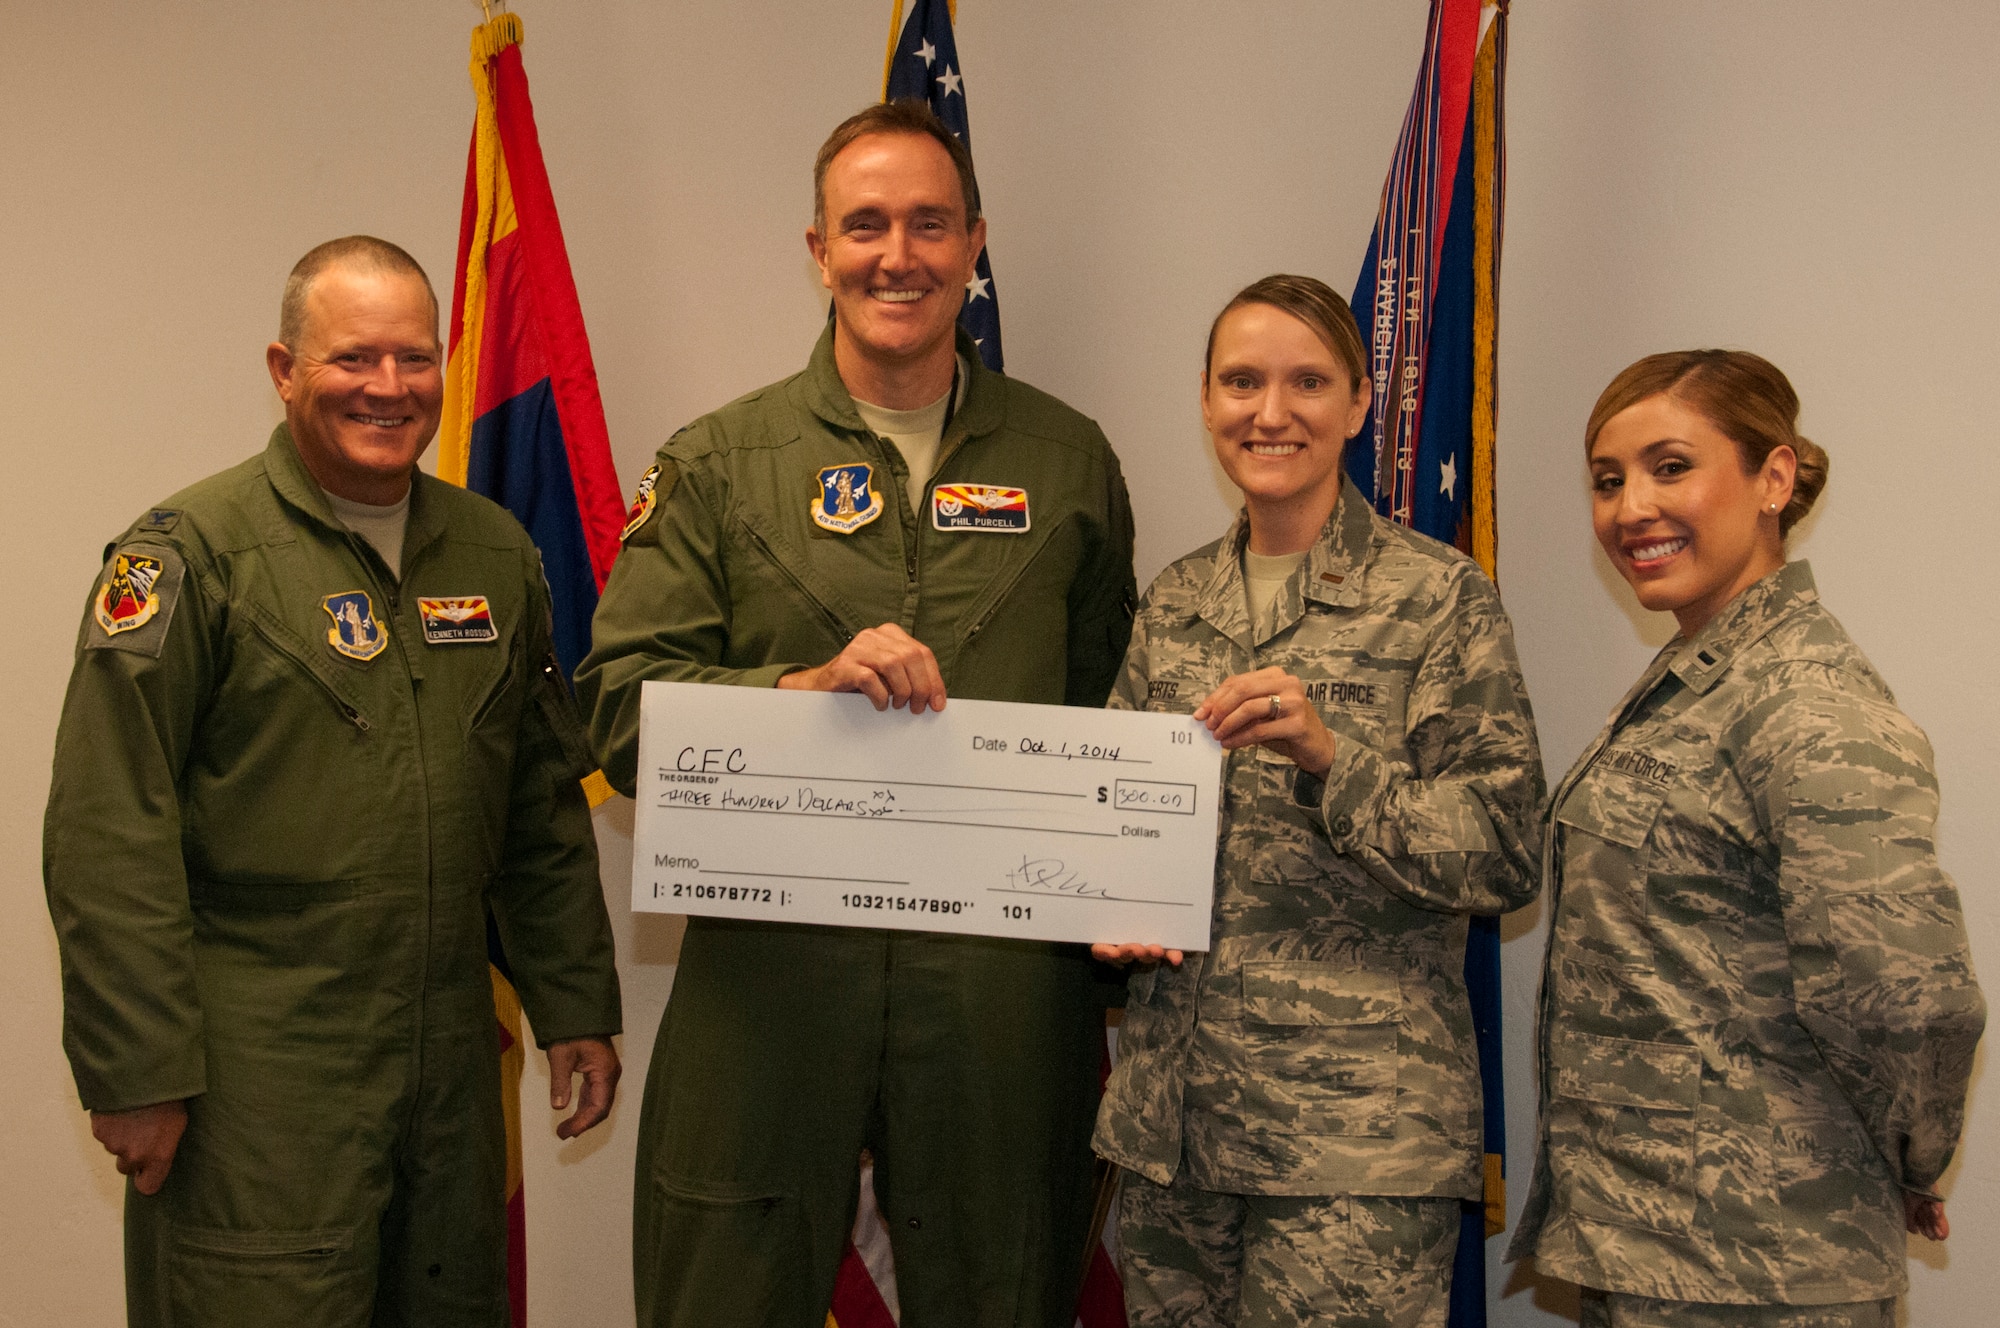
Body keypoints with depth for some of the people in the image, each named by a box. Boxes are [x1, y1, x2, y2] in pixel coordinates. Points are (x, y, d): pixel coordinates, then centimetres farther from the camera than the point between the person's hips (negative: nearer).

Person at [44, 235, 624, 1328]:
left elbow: (545, 808, 16)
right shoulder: (194, 551, -7)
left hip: (451, 1058, 6)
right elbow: (108, 838, -12)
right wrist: (138, 1071, -14)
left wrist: (575, 1006, 13)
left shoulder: (495, 553, 10)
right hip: (255, 1069, -5)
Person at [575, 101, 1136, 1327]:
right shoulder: (715, 466, 5)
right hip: (770, 977, 0)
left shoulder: (1069, 461, 9)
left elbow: (1115, 714, 11)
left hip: (1004, 985, 1)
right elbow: (621, 707, -3)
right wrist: (807, 686, -18)